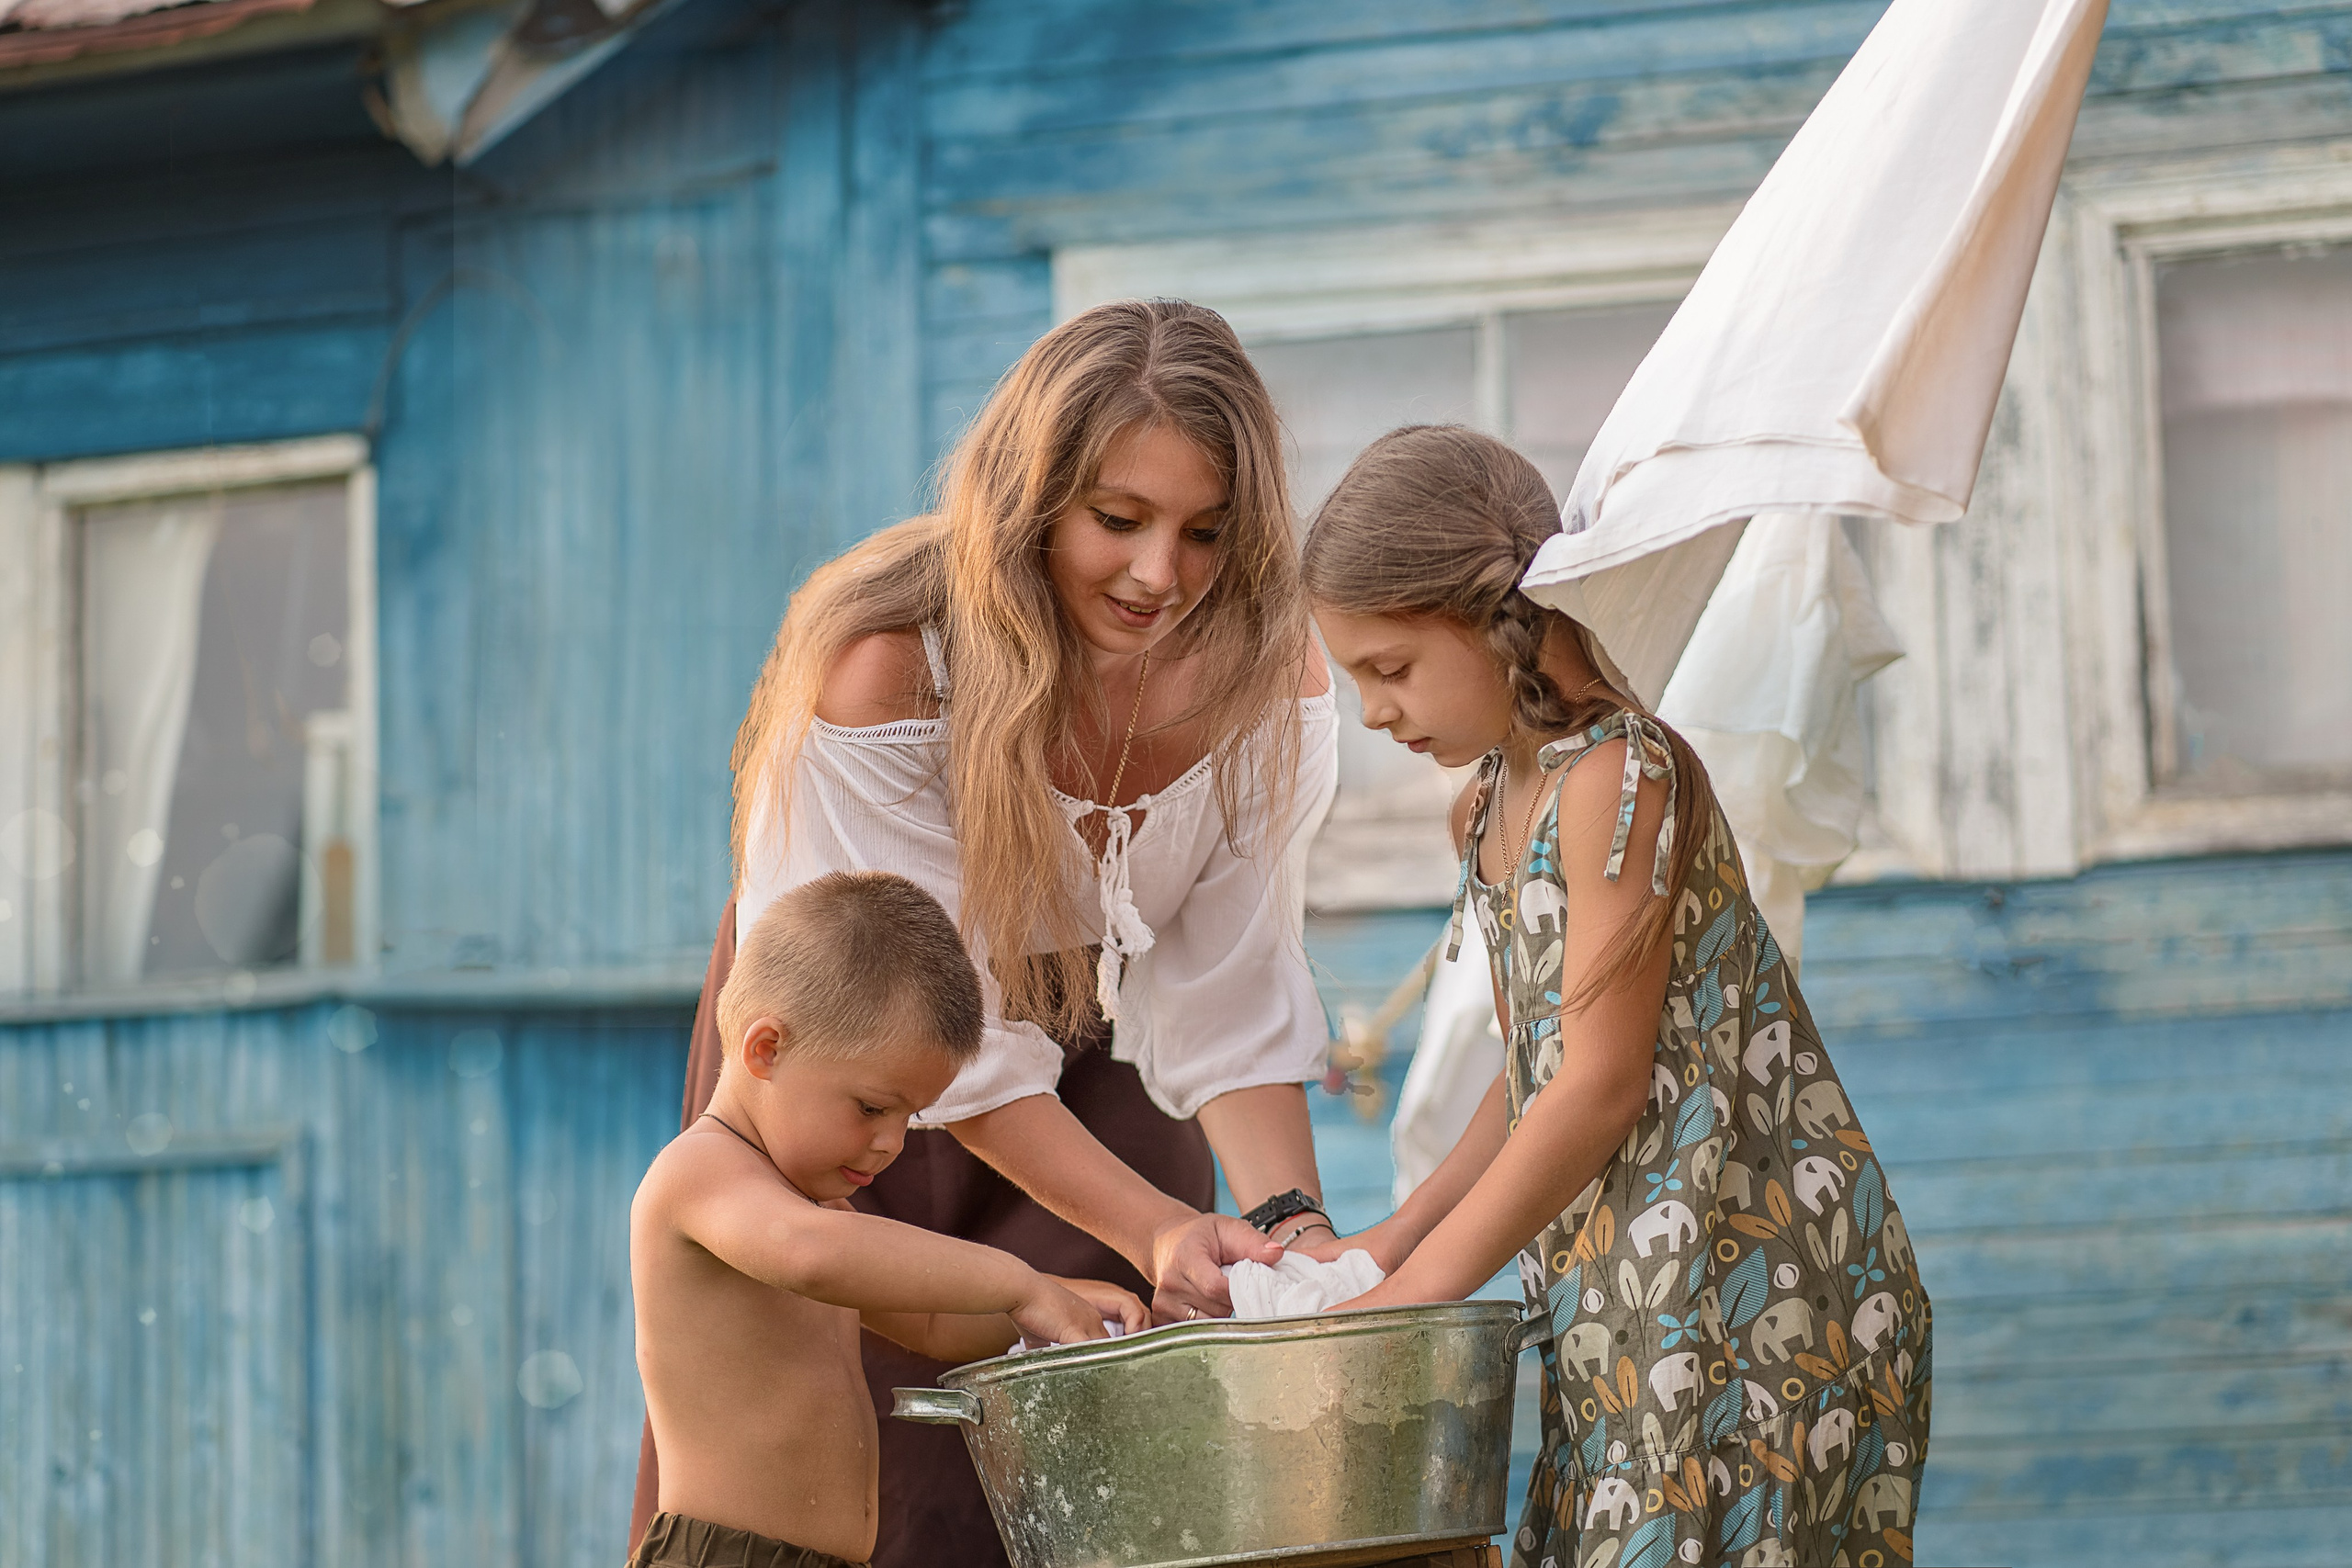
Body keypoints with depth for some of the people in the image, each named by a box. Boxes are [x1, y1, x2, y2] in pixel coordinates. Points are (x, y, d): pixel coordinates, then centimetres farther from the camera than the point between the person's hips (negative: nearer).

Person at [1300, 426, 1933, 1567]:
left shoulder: (1619, 775, -14)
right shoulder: (1492, 811, 14)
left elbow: (1603, 1086, -17)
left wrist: (1411, 1294, -14)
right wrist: (1389, 1243, 9)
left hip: (1737, 1290, -9)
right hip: (1621, 1318, 9)